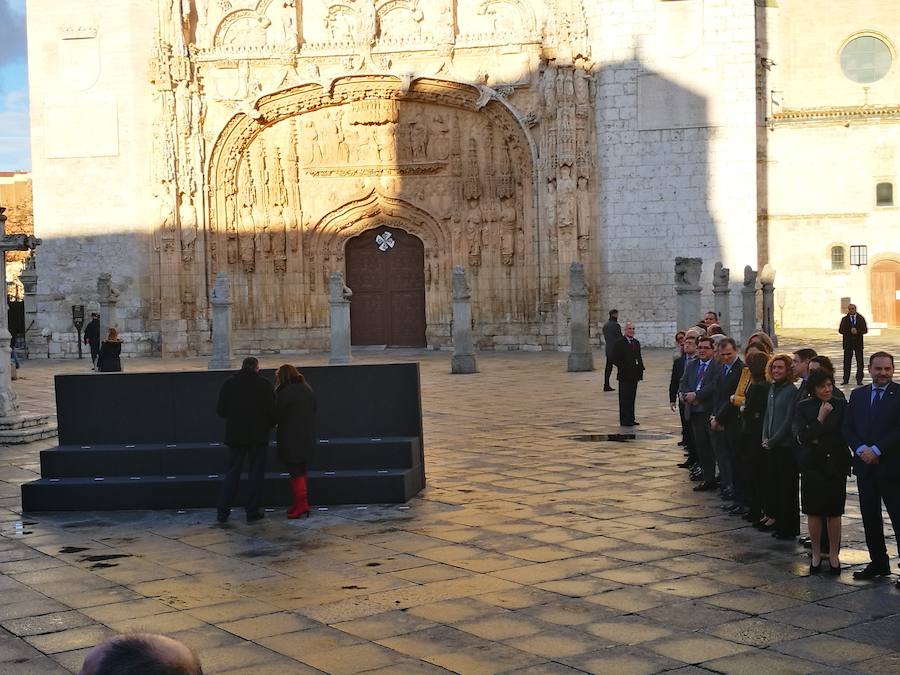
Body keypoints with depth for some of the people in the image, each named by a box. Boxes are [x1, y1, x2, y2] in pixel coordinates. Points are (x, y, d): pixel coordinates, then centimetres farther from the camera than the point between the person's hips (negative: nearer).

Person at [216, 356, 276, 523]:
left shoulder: (229, 383, 2)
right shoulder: (264, 384, -5)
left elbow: (220, 410, 3)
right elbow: (272, 411, -7)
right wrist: (268, 425, 13)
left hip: (235, 435, 3)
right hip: (258, 435, -2)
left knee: (232, 472, 9)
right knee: (255, 472, 5)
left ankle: (223, 512, 7)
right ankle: (252, 511, 4)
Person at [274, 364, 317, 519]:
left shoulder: (285, 393, -17)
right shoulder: (308, 390, 7)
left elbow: (277, 416, -12)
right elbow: (313, 412, 13)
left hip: (291, 439, -7)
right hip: (308, 439, 7)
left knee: (295, 472, -2)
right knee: (302, 471, 15)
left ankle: (301, 504, -4)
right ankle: (301, 503, 19)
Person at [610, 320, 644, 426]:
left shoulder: (636, 343, 15)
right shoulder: (619, 343, -7)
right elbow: (615, 358, -11)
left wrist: (641, 369, 8)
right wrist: (623, 367, -15)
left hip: (634, 375, 7)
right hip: (625, 375, -7)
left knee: (632, 397, 10)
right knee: (625, 398, -3)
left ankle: (631, 419, 16)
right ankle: (625, 420, -1)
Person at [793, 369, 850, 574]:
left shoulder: (840, 405, -1)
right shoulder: (803, 407, -1)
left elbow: (844, 434, -4)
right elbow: (802, 437, -10)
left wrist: (814, 438, -5)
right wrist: (820, 419, -14)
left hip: (835, 464, 0)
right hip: (812, 465, 0)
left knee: (834, 512, 5)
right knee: (814, 512, 5)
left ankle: (833, 554, 18)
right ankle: (816, 554, 19)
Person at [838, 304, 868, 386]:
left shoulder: (861, 319, 7)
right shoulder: (844, 319, 6)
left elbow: (865, 330, 1)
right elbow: (840, 330, -2)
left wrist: (857, 331, -17)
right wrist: (850, 331, -17)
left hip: (858, 343, 0)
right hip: (847, 343, 0)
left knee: (860, 362, -2)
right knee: (846, 362, -1)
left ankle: (859, 380, 2)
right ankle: (846, 380, 5)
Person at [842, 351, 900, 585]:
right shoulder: (858, 395, 11)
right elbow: (848, 427, 6)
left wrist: (877, 450, -16)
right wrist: (861, 449, -10)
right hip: (865, 466, 5)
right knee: (870, 517, 12)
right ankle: (878, 563, 24)